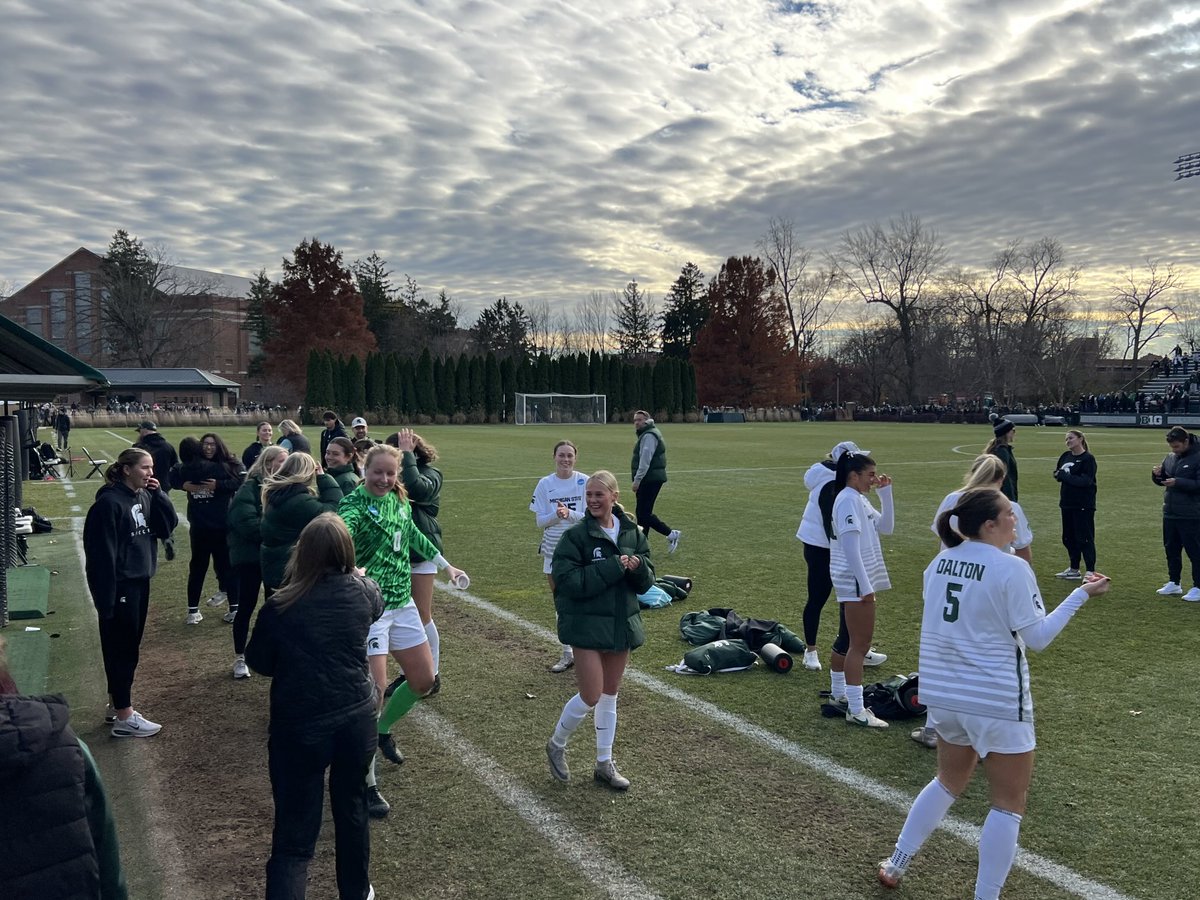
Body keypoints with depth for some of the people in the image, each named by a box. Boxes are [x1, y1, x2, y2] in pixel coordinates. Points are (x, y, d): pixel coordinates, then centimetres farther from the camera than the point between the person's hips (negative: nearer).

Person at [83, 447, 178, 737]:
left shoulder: (145, 496, 6)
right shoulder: (109, 503, -18)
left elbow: (168, 526, 2)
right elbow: (103, 553, -20)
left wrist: (157, 494, -8)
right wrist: (107, 596, -21)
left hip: (140, 582, 8)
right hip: (119, 586, -8)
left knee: (128, 647, 17)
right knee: (122, 649, 1)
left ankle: (116, 704, 31)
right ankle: (124, 717, 11)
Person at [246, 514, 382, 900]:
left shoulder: (281, 606, -16)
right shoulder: (363, 591, -9)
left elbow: (259, 662, -1)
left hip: (298, 726, -3)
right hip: (357, 718, 3)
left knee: (294, 834, 5)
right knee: (352, 809, 24)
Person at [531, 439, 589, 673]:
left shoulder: (585, 482, -6)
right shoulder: (545, 484, -1)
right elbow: (540, 521, -3)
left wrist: (570, 514, -26)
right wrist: (556, 515, -23)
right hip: (554, 550, 3)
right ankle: (567, 654, 23)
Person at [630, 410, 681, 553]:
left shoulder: (649, 436, -14)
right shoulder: (646, 435, 21)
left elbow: (645, 460, -21)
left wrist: (637, 479, -22)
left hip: (650, 480, -11)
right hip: (649, 480, 11)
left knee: (644, 513, -11)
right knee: (642, 512, 12)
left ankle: (671, 534, -5)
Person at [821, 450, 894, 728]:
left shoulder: (859, 499, 13)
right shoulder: (848, 500, -17)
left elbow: (885, 527, 12)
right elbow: (850, 549, -22)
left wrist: (885, 492, 5)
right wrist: (865, 586, -22)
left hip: (857, 581, 10)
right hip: (856, 582, -10)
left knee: (848, 640, 18)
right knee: (860, 643, -7)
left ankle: (838, 694, 31)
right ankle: (856, 710, -3)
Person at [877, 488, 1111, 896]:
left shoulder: (941, 562, 3)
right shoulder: (1012, 568, -16)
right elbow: (1037, 637, -10)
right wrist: (1082, 594, -5)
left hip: (944, 693, 7)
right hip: (997, 700, -7)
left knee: (950, 781, 26)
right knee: (1009, 803, 10)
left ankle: (895, 865, 32)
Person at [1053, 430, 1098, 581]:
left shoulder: (1088, 458, -11)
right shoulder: (1066, 456, 10)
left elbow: (1085, 481, -20)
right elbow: (1057, 473, 16)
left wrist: (1064, 476, -16)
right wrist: (1058, 474, -7)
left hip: (1083, 506, -7)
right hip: (1067, 504, 7)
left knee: (1084, 538, -3)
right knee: (1068, 538, 14)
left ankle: (1090, 571, 3)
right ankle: (1073, 569, 25)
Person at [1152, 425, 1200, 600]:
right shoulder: (1170, 458, 9)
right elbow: (1161, 481, 17)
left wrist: (1178, 482, -25)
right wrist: (1157, 475, -4)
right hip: (1170, 513, 7)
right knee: (1171, 549, 14)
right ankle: (1174, 583, 26)